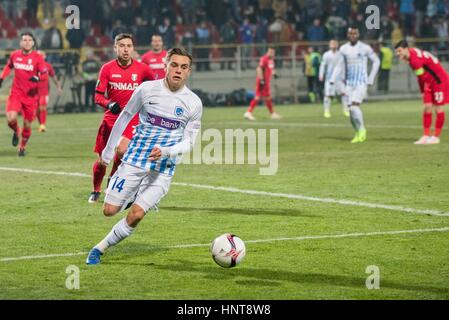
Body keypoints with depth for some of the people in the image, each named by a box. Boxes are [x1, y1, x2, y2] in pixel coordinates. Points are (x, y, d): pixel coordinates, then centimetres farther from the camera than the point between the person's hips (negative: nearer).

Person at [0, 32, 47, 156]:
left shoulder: (38, 57, -7)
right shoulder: (14, 55, 1)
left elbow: (45, 74, -10)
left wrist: (38, 78, -31)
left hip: (31, 95, -1)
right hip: (16, 93, 1)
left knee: (27, 125, 5)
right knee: (11, 119, -19)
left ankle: (22, 147, 30)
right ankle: (16, 132, 16)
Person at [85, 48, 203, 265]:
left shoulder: (194, 103, -5)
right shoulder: (147, 89, -4)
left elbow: (188, 143, 0)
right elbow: (125, 116, 10)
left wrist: (165, 152, -20)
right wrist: (109, 148, 14)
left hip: (163, 169, -1)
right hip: (133, 161, 1)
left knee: (136, 215, -15)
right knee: (110, 210, -2)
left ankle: (100, 249, 4)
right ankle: (132, 198, 32)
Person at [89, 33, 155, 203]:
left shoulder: (142, 69, -3)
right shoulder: (107, 68, -3)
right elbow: (98, 96, -4)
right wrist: (109, 104, -23)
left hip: (132, 118, -1)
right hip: (111, 118, 1)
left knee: (122, 151, -26)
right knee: (102, 160, 3)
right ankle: (96, 191, 29)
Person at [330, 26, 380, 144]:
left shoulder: (365, 48, -7)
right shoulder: (343, 49, 6)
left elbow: (376, 61, 3)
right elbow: (340, 65, 17)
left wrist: (371, 79, 0)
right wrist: (333, 79, 4)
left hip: (361, 82, -4)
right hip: (350, 83, 4)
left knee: (354, 106, -20)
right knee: (351, 110, 1)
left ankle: (362, 129, -1)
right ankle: (358, 134, 17)